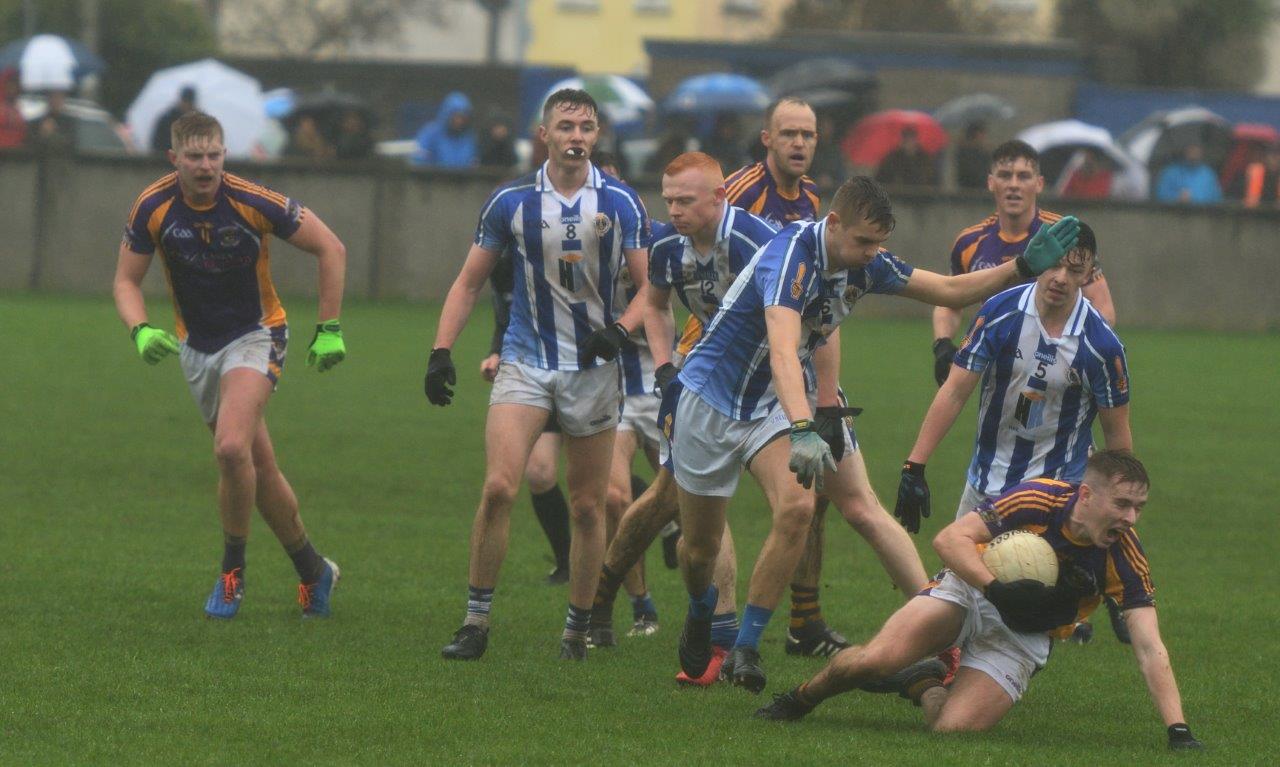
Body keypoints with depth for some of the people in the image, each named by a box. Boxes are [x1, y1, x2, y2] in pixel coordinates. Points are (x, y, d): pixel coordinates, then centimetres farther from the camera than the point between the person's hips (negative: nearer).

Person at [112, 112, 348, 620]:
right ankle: (312, 570, 25)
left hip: (255, 335, -4)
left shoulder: (254, 202, -20)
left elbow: (329, 248, -9)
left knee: (232, 448, -25)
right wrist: (141, 331, -22)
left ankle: (232, 571, -8)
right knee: (258, 467, 8)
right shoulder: (153, 209, -12)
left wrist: (329, 330, -9)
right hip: (196, 345, 4)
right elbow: (126, 279, -2)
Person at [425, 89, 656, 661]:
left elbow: (648, 286, 3)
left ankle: (578, 629, 18)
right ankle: (475, 622, -8)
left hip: (593, 368, 1)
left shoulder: (621, 203, -1)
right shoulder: (511, 202, 0)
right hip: (526, 362, -1)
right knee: (498, 486, -17)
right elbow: (469, 282, 7)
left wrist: (620, 329, -16)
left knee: (588, 506, 4)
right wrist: (441, 351, -2)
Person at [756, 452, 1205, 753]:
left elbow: (1150, 650, -22)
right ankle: (804, 696, 9)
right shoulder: (1039, 500, -24)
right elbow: (949, 539, -24)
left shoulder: (1125, 557, -20)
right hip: (972, 589, -1)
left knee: (952, 728, -23)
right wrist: (997, 590, -38)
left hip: (1024, 636, 1)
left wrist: (1178, 731, -31)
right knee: (874, 660, -25)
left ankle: (925, 686, 15)